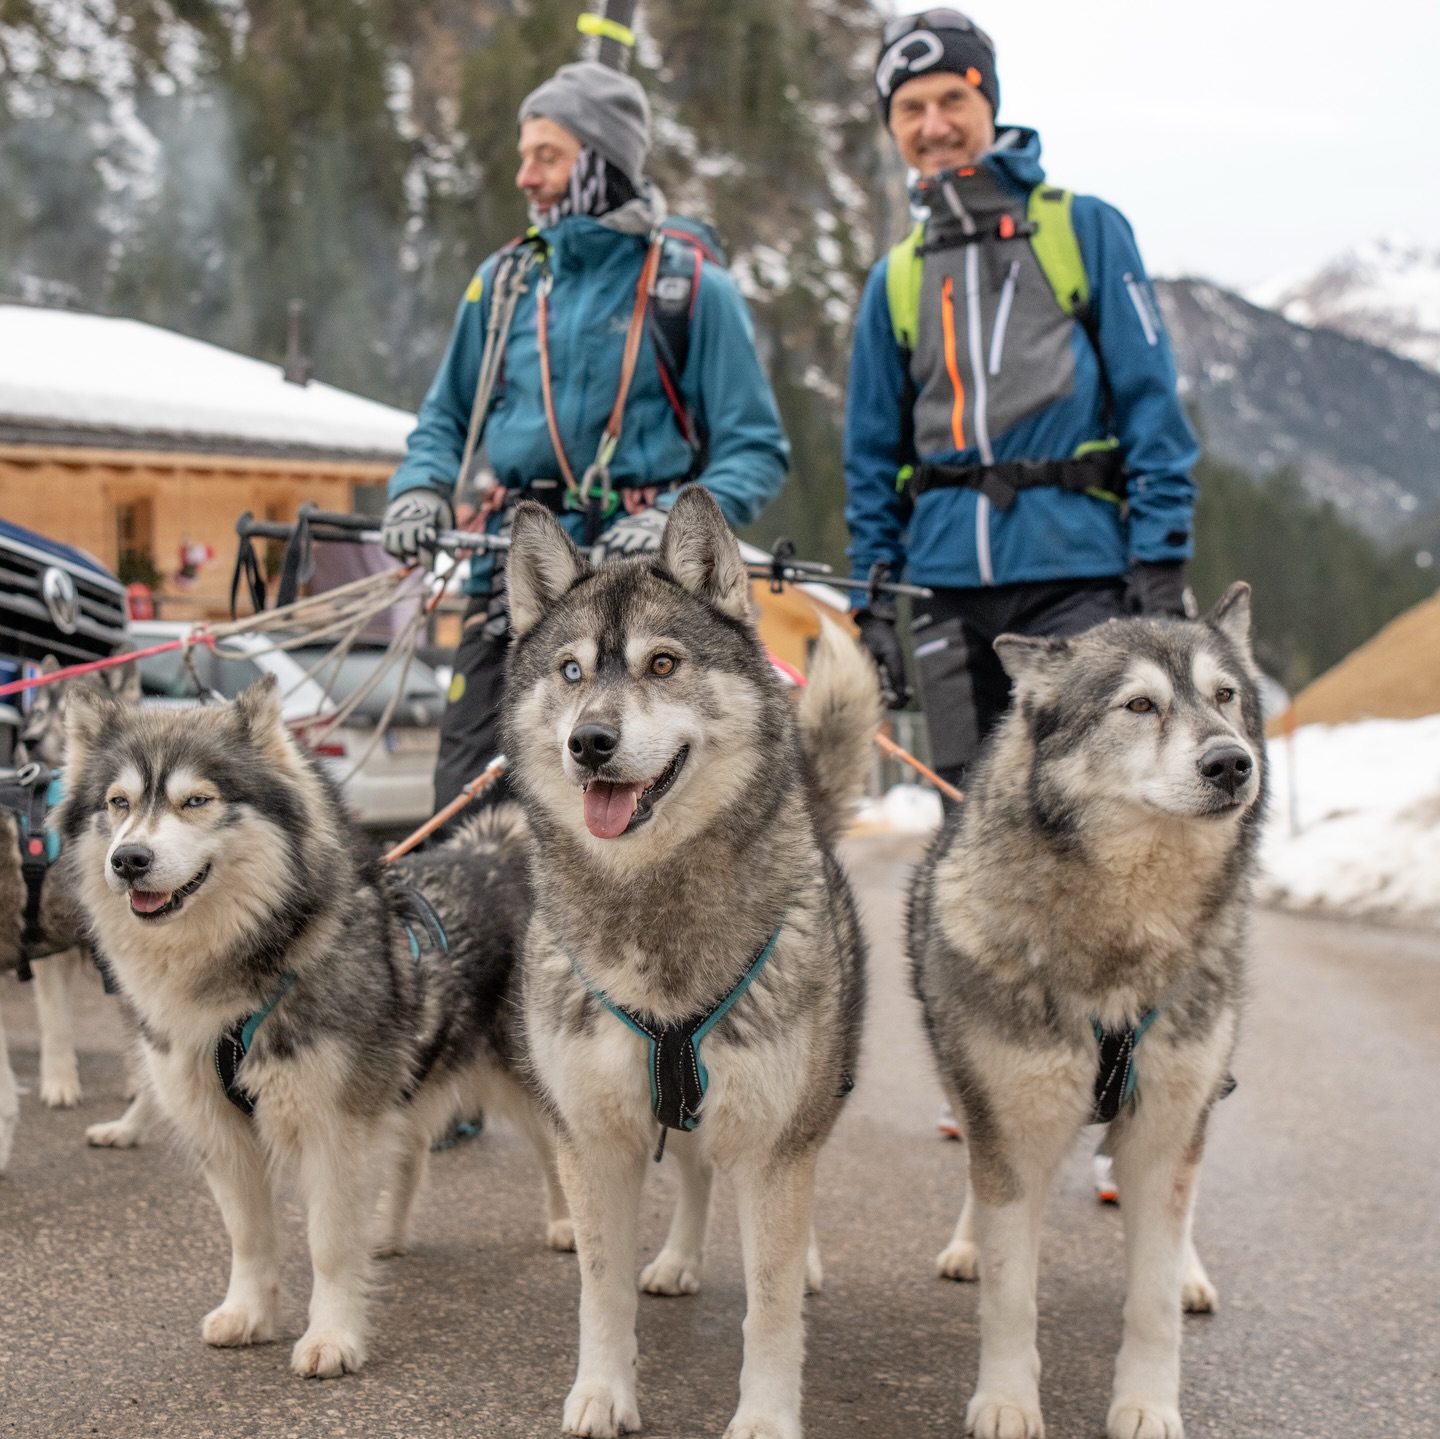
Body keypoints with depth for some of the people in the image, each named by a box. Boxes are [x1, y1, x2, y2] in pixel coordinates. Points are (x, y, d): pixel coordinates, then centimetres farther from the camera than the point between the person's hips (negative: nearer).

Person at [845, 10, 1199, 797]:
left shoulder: (1085, 229, 6)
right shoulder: (896, 277, 16)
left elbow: (1151, 403, 2)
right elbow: (873, 453, 18)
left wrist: (1162, 559, -7)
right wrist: (871, 599, 11)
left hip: (1077, 565, -3)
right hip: (948, 582, 3)